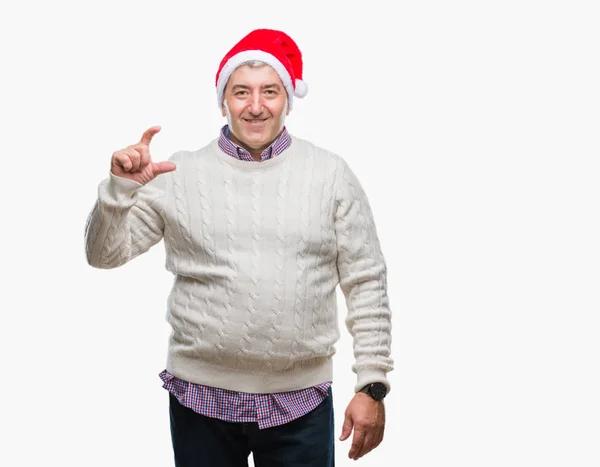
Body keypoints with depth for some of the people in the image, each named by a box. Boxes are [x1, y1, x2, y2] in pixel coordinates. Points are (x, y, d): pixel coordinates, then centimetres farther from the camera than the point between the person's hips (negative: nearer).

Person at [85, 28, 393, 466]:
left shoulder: (331, 175, 1)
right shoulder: (179, 175, 1)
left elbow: (367, 284, 2)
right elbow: (105, 253, 2)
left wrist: (373, 385, -2)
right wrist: (120, 187, -16)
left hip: (302, 403, 0)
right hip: (201, 399, 0)